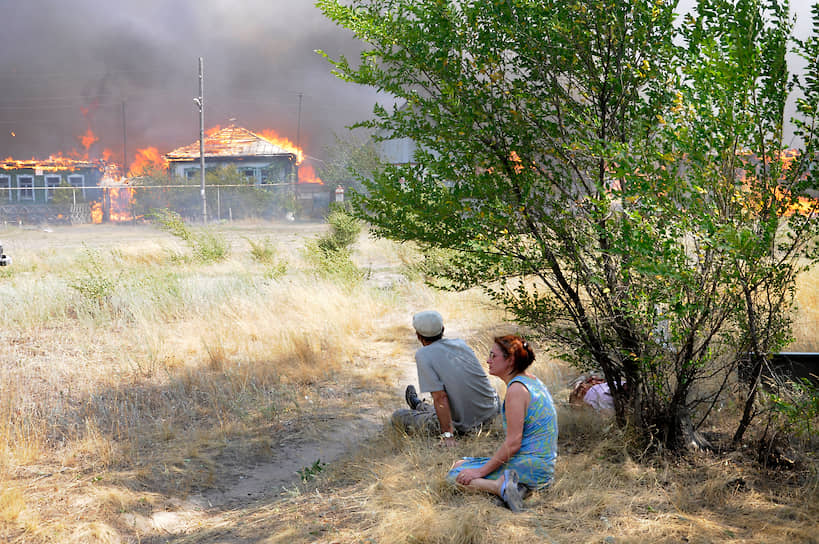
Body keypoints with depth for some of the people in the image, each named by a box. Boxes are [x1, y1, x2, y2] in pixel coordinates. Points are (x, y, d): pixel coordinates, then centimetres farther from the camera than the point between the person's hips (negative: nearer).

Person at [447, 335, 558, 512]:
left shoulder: (517, 389, -19)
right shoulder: (532, 381, 12)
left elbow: (513, 443, -22)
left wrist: (480, 472, -14)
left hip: (530, 468, -10)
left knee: (456, 473, -3)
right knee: (460, 464, 23)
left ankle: (501, 485, -23)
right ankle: (511, 483, -1)